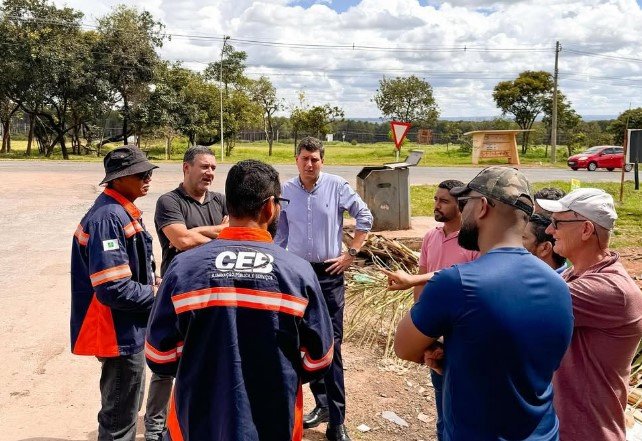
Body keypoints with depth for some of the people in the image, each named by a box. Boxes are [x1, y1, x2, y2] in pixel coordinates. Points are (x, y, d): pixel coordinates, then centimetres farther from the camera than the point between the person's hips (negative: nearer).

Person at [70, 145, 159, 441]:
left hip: (129, 328, 10)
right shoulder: (108, 218, -24)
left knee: (124, 410, 26)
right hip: (120, 334, -10)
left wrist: (152, 283, 0)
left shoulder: (123, 211, 7)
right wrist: (156, 294, -15)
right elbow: (112, 290, -30)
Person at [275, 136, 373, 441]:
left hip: (329, 274, -3)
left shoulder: (337, 186, -7)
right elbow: (279, 234, 10)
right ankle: (322, 404, 30)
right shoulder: (285, 191, 1)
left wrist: (351, 253, -4)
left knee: (331, 345, -3)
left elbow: (364, 217, 0)